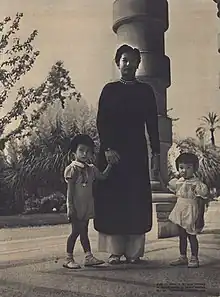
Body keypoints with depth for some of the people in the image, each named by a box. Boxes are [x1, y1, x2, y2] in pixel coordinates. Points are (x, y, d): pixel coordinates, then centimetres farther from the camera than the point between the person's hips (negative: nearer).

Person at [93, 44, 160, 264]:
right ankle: (115, 250, 5)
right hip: (112, 150, -1)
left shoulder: (146, 91, 11)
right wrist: (107, 148, -13)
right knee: (112, 199, -2)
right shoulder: (109, 90, 7)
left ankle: (134, 250, 7)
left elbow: (152, 124, 9)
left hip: (137, 152, 1)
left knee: (136, 200, 0)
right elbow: (101, 122, -1)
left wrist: (156, 152, 2)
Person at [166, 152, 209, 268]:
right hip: (180, 215, 7)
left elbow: (201, 203, -14)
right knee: (182, 236, 14)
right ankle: (183, 257, 25)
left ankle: (194, 258, 14)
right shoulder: (178, 182, 5)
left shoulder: (197, 184, -14)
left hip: (191, 215, -7)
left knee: (192, 236, 2)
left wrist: (200, 218, -15)